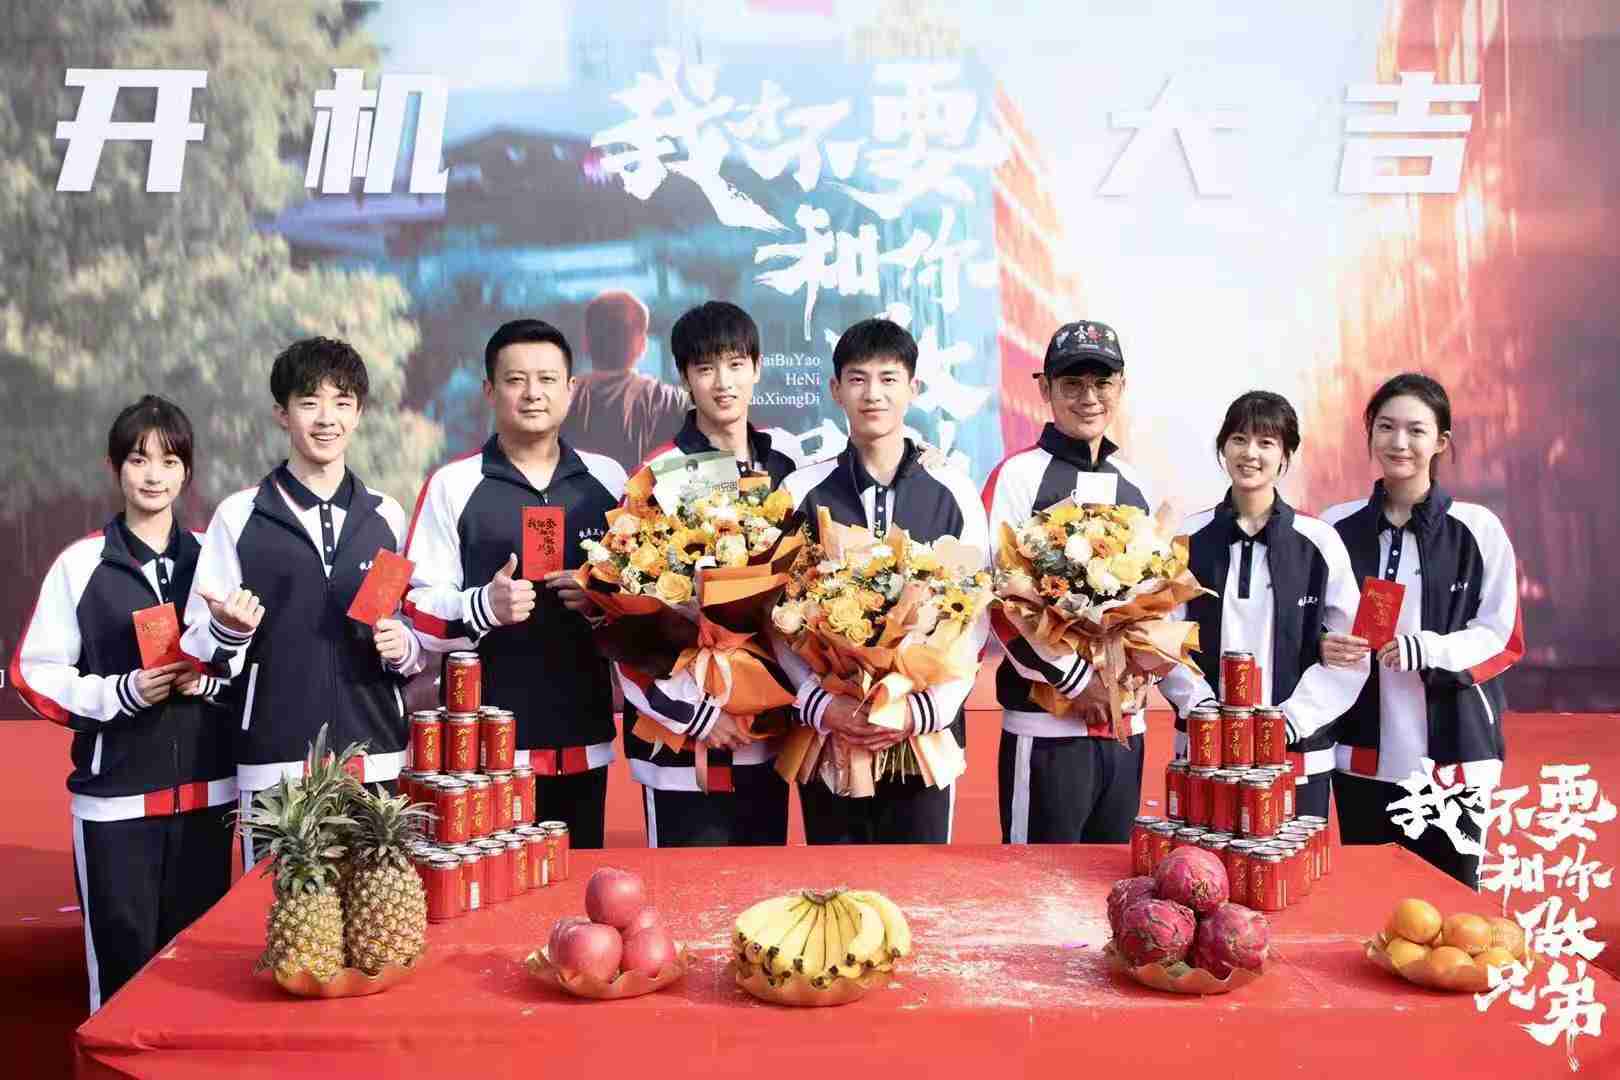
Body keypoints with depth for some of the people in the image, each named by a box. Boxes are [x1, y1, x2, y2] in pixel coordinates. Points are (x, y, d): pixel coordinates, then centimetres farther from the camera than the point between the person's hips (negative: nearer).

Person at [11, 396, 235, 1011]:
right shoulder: (80, 564, -1)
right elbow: (34, 674, -1)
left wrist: (209, 681, -9)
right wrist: (122, 693, -15)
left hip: (206, 792, 2)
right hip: (115, 797, -2)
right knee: (122, 962, 2)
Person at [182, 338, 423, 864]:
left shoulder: (386, 516, 8)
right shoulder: (239, 516, 0)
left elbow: (422, 632, 16)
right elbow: (199, 654, 1)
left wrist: (402, 647, -4)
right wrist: (229, 631, -19)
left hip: (375, 761, 2)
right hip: (275, 765, -2)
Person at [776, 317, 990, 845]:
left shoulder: (953, 492, 3)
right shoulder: (802, 491, 2)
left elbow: (976, 615, 1)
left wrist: (929, 706, -11)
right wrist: (820, 702, -13)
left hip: (927, 729, 0)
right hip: (828, 730, 0)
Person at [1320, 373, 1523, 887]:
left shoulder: (1478, 530, -3)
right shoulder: (1337, 527, 3)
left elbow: (1502, 637, -2)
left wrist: (1427, 650, -19)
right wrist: (1323, 647, -13)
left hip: (1451, 750, -2)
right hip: (1363, 750, 2)